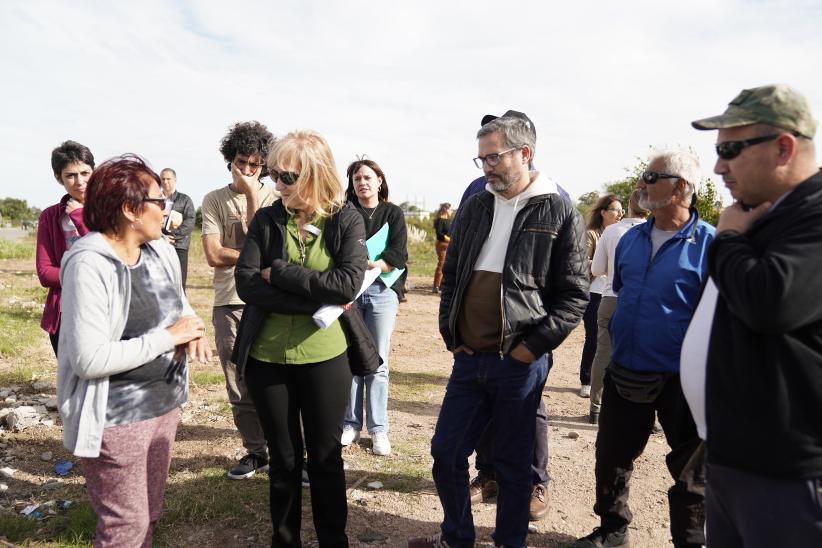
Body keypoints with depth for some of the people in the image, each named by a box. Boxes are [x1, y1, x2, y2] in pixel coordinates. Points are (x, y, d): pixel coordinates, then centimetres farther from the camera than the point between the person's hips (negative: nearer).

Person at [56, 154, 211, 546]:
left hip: (164, 400, 7)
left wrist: (191, 322, -7)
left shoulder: (161, 250, 0)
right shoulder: (89, 265, -23)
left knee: (149, 514, 22)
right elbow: (89, 359, -27)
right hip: (116, 415, -7)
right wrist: (168, 337, -21)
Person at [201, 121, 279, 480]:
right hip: (229, 303, 2)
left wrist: (253, 195, -9)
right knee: (239, 386, 10)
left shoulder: (273, 198, 3)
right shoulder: (214, 200, 6)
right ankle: (255, 451, 26)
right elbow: (214, 255, -5)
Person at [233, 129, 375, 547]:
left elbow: (347, 284, -19)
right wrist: (317, 301, -20)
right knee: (283, 459, 16)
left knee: (326, 457, 14)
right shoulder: (266, 219, -1)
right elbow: (246, 284, -13)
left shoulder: (347, 220, -5)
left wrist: (278, 272, -15)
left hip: (325, 358, -1)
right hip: (267, 358, 1)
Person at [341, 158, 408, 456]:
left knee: (378, 363, 2)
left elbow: (398, 256, -5)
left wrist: (366, 266, -16)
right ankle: (351, 423, 16)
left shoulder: (393, 213, 7)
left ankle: (378, 429, 12)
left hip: (382, 291, 0)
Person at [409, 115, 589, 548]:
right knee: (446, 452, 12)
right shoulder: (474, 208, 8)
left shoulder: (558, 213, -5)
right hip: (468, 359, 5)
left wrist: (534, 346, -12)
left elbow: (575, 294, -6)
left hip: (520, 363, -5)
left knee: (513, 464, 10)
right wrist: (450, 332, 7)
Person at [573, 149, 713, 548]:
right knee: (611, 457, 17)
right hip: (625, 373, 6)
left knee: (690, 471, 12)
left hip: (681, 380, -5)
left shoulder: (710, 243, -13)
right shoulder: (631, 239, 6)